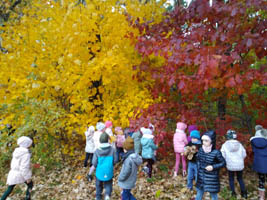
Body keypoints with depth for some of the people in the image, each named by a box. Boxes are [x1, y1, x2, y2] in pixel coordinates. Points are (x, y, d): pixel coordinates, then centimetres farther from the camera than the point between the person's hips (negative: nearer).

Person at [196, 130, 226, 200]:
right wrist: (199, 167, 4)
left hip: (212, 179, -4)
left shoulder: (216, 153, -20)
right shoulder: (201, 150, -5)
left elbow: (223, 163, -9)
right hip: (201, 178, 4)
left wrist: (213, 167, -19)